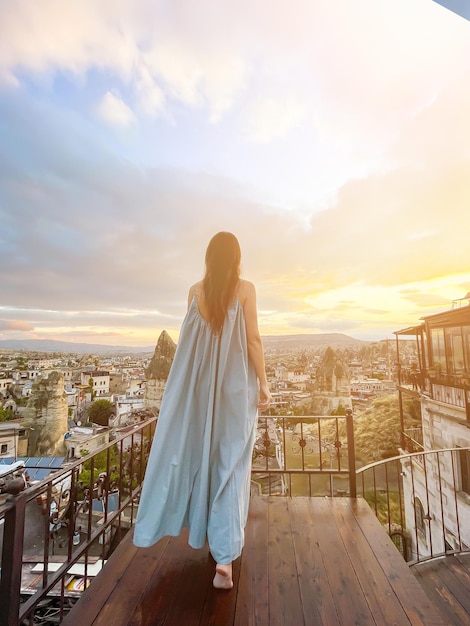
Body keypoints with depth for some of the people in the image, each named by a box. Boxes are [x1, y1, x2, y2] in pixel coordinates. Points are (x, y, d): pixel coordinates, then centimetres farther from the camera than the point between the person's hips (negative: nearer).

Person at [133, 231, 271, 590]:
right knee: (232, 464, 5)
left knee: (202, 454, 20)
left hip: (201, 386, 3)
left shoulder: (196, 291, 2)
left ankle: (210, 532, 41)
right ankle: (225, 555, 3)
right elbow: (253, 339, -10)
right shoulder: (246, 289, -6)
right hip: (237, 386, -3)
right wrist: (263, 384, -4)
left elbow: (191, 339, 5)